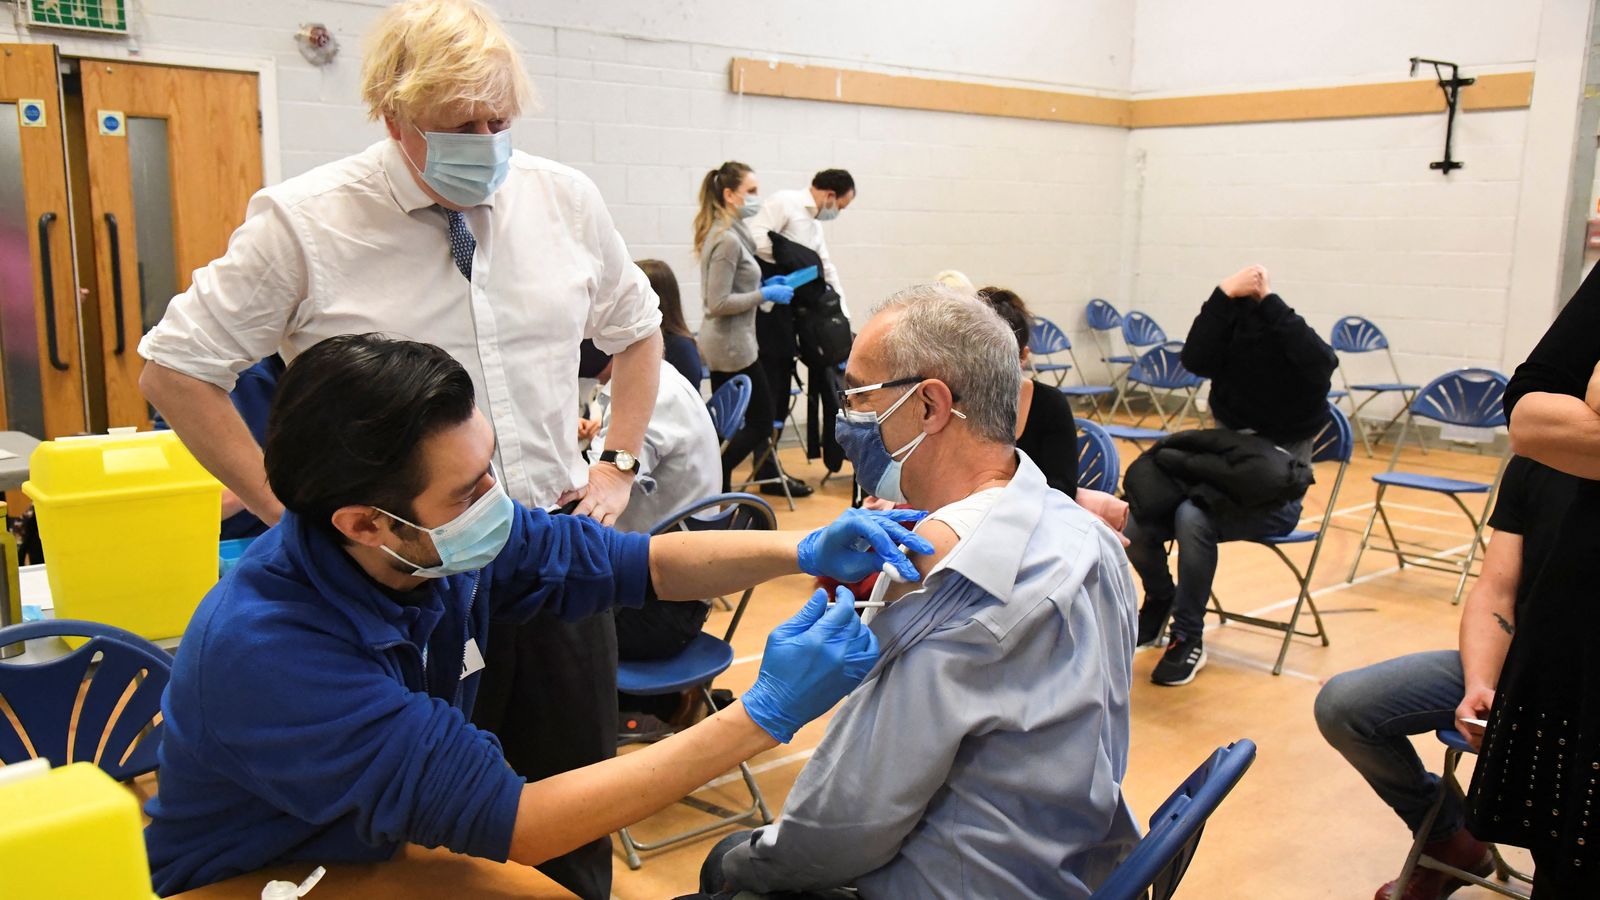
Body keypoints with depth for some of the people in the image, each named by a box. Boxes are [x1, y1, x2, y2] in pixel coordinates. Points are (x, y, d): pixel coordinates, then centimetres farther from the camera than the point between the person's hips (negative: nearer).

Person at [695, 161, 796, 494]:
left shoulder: (726, 233, 11)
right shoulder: (728, 239, -19)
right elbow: (719, 303, -22)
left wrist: (763, 287, 11)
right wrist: (765, 295, -15)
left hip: (723, 344, 10)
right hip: (733, 344, -10)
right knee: (761, 419, -1)